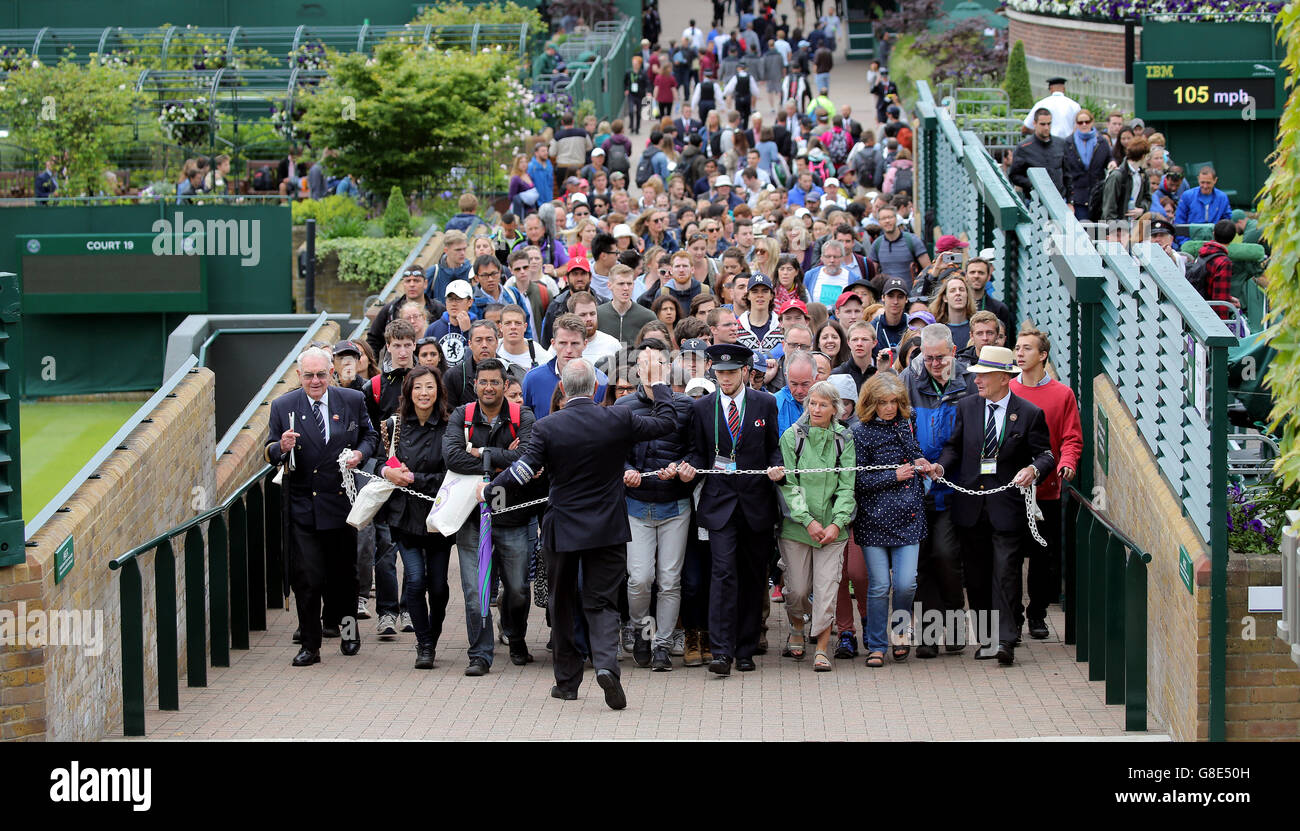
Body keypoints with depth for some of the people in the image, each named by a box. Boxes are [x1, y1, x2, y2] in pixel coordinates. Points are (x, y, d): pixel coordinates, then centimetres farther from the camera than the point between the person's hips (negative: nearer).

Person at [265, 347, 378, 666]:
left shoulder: (353, 401, 3)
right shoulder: (283, 406, 0)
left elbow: (370, 436, 15)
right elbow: (269, 454, 3)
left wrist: (360, 453, -6)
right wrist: (282, 448, -20)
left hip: (342, 501, 1)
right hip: (302, 505, -1)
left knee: (344, 572, 11)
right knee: (307, 578, -5)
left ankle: (344, 621, 37)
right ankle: (310, 645, 3)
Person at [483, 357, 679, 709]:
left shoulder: (547, 427, -12)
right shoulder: (619, 419, -8)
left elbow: (524, 469, -14)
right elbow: (667, 423, 3)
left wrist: (489, 490, 2)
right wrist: (659, 385, 18)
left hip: (563, 528, 0)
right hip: (607, 528, 0)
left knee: (562, 604, 14)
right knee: (602, 602, 4)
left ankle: (567, 680, 20)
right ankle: (605, 664, -21)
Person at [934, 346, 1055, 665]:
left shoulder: (1030, 414, -2)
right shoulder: (967, 407, 8)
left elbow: (1045, 454, 0)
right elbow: (955, 446, 12)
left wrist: (1033, 469, -21)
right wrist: (941, 466, -7)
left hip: (1008, 506, -4)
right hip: (971, 504, 4)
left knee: (1006, 572, -10)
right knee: (976, 575, 8)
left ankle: (1006, 640, -10)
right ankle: (988, 637, 18)